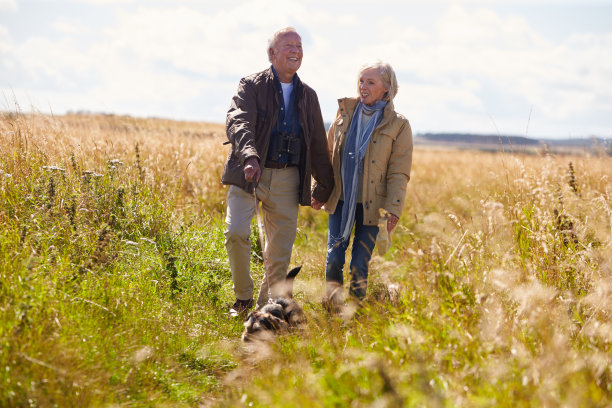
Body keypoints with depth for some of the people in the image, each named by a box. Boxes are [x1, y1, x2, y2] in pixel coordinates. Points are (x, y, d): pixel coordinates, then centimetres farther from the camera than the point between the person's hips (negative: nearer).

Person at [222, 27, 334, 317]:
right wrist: (249, 156, -38)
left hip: (287, 180, 4)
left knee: (280, 253, 4)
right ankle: (243, 298, 1)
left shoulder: (308, 96, 14)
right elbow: (237, 122, -19)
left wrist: (324, 185, 20)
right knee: (236, 232, -21)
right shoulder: (252, 86, -1)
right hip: (249, 173, -4)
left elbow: (318, 145, 21)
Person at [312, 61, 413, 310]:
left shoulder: (398, 125, -2)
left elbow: (399, 173, -4)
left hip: (370, 205, -2)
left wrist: (394, 209, -12)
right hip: (340, 200, 3)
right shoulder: (345, 113, 7)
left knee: (360, 264, 2)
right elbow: (327, 153, 14)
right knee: (334, 257, -1)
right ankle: (331, 305, 13)